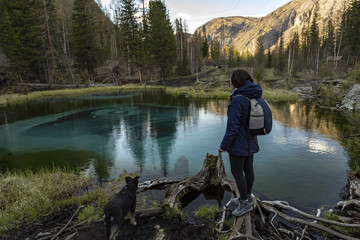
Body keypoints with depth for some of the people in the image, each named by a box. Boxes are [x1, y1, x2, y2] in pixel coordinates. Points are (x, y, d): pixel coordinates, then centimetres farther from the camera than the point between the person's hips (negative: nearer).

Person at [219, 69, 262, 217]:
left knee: (236, 171, 6)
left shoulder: (237, 100, -25)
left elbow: (233, 127, -24)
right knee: (248, 169, 19)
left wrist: (224, 146, -15)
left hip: (239, 144, -9)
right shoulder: (255, 97, 2)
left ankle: (245, 203, 19)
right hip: (251, 142, 9)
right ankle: (247, 197, 37)